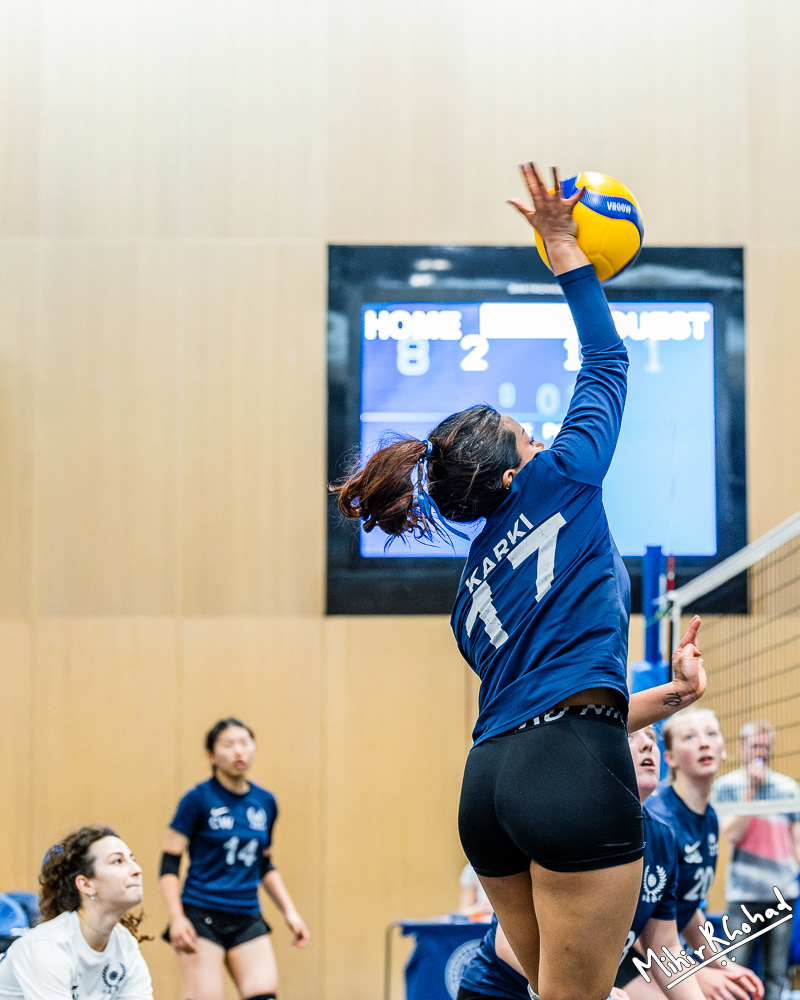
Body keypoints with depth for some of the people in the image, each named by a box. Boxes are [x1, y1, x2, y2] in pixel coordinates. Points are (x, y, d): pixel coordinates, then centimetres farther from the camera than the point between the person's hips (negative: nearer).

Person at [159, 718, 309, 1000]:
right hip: (201, 917, -5)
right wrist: (176, 917, -16)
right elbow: (169, 863, -5)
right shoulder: (198, 799, -5)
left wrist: (289, 911, 14)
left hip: (248, 922, 5)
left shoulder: (265, 802, 10)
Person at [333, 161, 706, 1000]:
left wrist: (666, 700, 27)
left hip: (492, 780, 7)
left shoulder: (471, 593, 22)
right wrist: (564, 247, 22)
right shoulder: (557, 482, 5)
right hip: (574, 777, -7)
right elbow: (606, 361, 16)